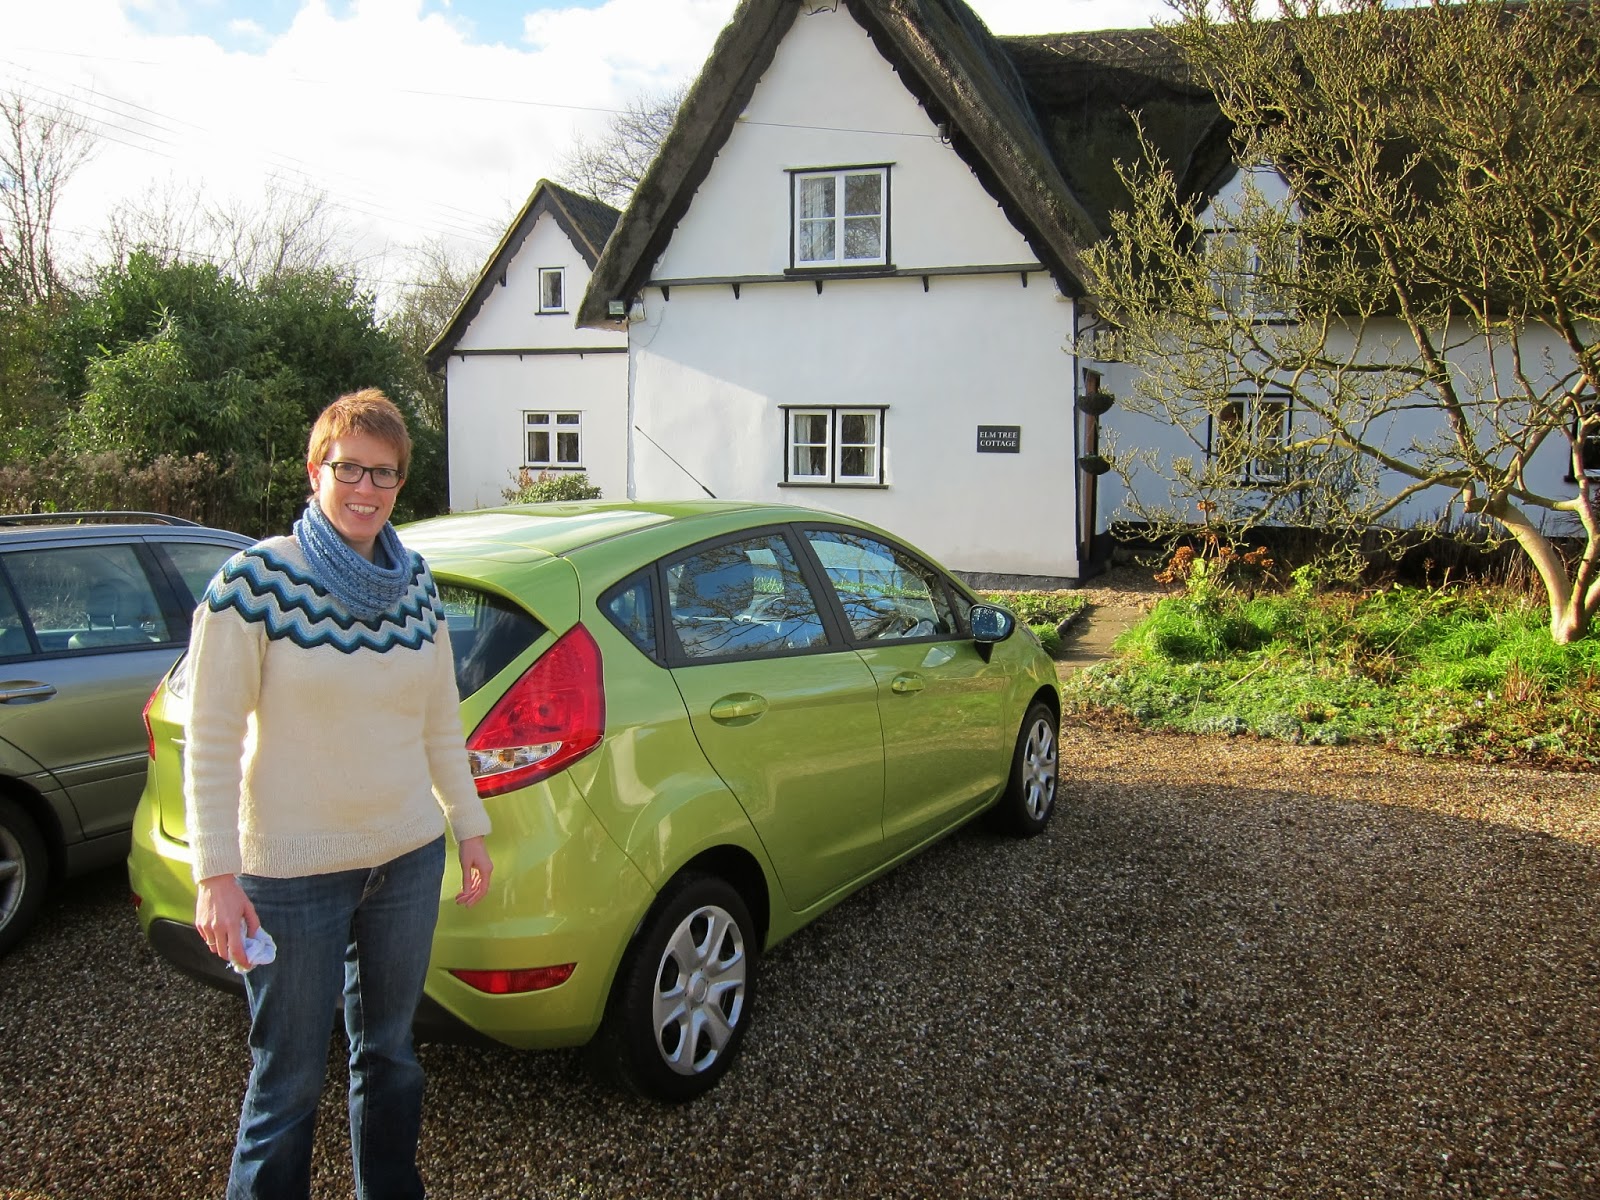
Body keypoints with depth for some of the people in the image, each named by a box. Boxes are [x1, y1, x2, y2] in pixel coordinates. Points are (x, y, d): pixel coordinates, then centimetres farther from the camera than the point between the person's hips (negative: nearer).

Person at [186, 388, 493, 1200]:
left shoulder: (415, 583, 2)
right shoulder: (256, 579, -13)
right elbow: (210, 739, -13)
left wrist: (469, 826, 13)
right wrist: (215, 874, -16)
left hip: (409, 858, 5)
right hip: (292, 873, -5)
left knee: (388, 1051, 20)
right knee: (289, 1079, 6)